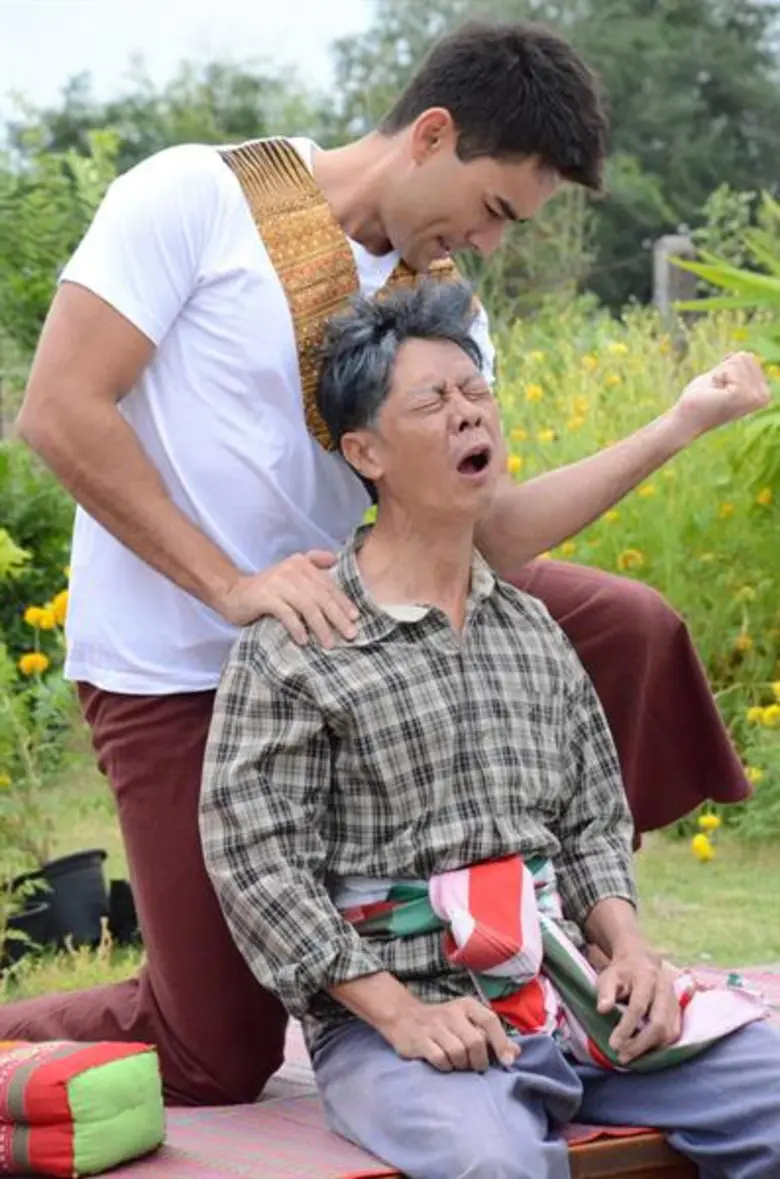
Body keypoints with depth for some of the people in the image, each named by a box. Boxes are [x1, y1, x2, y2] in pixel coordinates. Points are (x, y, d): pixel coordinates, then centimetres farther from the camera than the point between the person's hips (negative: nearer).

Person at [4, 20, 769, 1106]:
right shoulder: (196, 199, -14)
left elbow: (490, 530, -5)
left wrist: (680, 424, -13)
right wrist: (232, 586, -24)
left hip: (344, 622, 6)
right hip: (178, 669, -6)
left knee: (624, 628, -5)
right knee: (218, 1061, -7)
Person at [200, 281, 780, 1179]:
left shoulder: (534, 633, 16)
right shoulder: (298, 642, -3)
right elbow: (254, 862, -9)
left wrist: (628, 947, -1)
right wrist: (402, 1014, -16)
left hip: (560, 995, 6)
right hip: (389, 1020, -6)